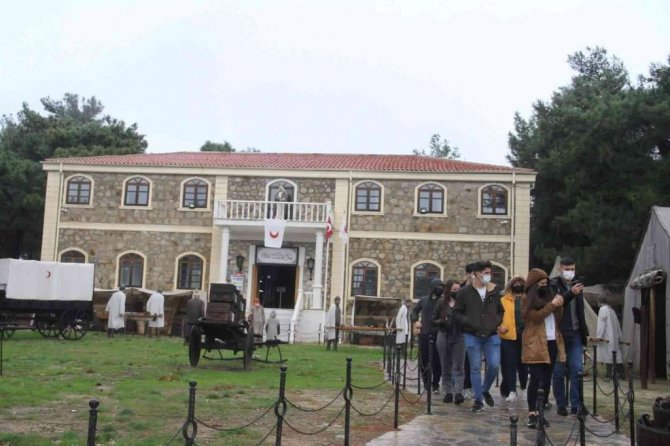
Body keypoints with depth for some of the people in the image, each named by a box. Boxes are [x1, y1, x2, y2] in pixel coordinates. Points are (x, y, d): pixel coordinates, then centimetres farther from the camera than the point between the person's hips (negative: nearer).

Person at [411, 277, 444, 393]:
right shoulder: (423, 300, 10)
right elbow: (414, 310, 24)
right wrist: (416, 320, 9)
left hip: (437, 335, -3)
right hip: (424, 334, 3)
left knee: (436, 361, 0)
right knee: (423, 360, 8)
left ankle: (435, 384, 10)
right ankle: (426, 382, 21)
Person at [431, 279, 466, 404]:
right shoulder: (441, 304, 4)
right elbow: (433, 320, 6)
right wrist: (441, 321, -13)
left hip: (459, 338, -1)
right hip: (444, 337, 1)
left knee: (458, 366, -6)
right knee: (446, 367, 7)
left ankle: (458, 392, -10)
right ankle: (448, 392, 14)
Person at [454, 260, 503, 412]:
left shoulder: (494, 291, 5)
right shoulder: (465, 292, -3)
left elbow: (500, 310, 16)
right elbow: (457, 312, 2)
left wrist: (497, 322, -1)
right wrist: (469, 323, -12)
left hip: (491, 335, 2)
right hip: (472, 336, -2)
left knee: (494, 365, -4)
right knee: (475, 368, 3)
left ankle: (485, 390, 24)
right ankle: (478, 399, 13)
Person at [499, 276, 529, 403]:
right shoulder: (504, 300, 4)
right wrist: (500, 327, -17)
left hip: (525, 336, 2)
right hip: (509, 336, -2)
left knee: (523, 363, 14)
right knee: (510, 365, -4)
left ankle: (524, 387, 34)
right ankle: (511, 391, -5)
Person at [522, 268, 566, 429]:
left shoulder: (547, 296, 16)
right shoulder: (527, 301, -2)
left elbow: (557, 318, 16)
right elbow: (535, 317, -17)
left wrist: (559, 306, -2)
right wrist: (552, 305, -16)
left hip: (551, 343, 6)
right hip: (535, 346, -6)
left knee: (546, 380, 7)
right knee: (537, 379, -9)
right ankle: (532, 414, -7)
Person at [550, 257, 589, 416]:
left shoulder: (577, 285, 13)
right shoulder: (553, 285, -4)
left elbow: (580, 311, 20)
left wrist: (585, 332, 18)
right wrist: (571, 293, -31)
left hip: (575, 334, 5)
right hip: (558, 333, -4)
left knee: (577, 370, 1)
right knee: (559, 371, 3)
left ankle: (576, 404, 7)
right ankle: (561, 404, 12)